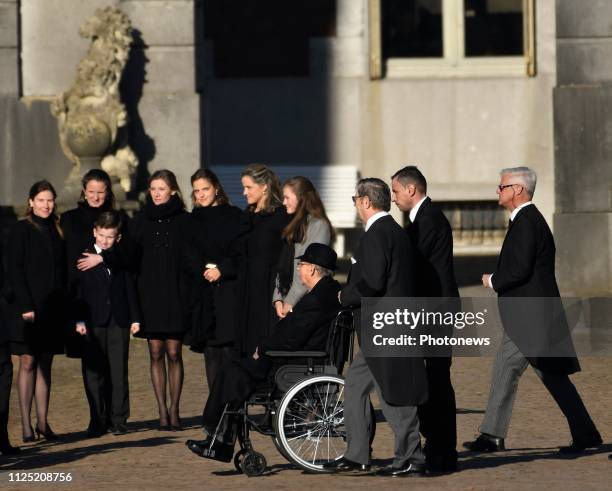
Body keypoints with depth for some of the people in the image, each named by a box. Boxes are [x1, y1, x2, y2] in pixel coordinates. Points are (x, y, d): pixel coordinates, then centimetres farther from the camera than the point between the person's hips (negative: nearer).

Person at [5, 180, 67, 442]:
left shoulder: (57, 231, 13)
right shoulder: (21, 230, -3)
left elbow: (63, 271, 15)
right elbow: (14, 270, -9)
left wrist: (65, 306, 7)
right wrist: (26, 307, -16)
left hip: (53, 309, 5)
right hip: (28, 308, -5)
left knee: (45, 364, 6)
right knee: (28, 362, -4)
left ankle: (42, 421, 8)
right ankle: (26, 424, -3)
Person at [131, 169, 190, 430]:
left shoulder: (184, 221, 2)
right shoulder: (140, 222, 8)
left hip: (175, 294, -2)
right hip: (149, 295, 2)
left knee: (174, 353, -2)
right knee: (156, 354, 2)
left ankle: (174, 410, 4)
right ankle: (162, 411, 4)